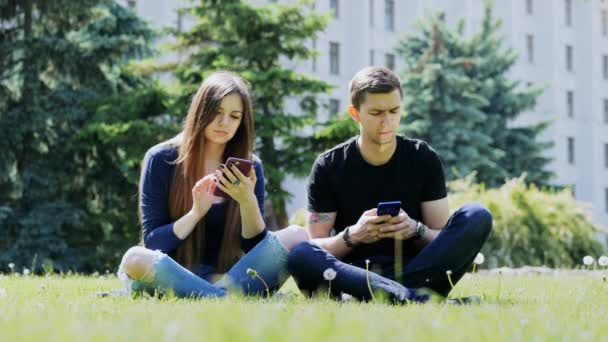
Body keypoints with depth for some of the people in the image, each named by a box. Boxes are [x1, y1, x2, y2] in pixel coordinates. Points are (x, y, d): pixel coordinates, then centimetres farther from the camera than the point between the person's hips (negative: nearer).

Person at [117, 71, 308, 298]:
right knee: (136, 259, -36)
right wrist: (196, 213, -20)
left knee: (295, 237, -18)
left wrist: (248, 202, -17)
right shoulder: (161, 160, -2)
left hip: (228, 274, 2)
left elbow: (255, 247, 1)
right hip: (173, 275, -2)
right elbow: (153, 243, -5)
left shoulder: (249, 168, 5)